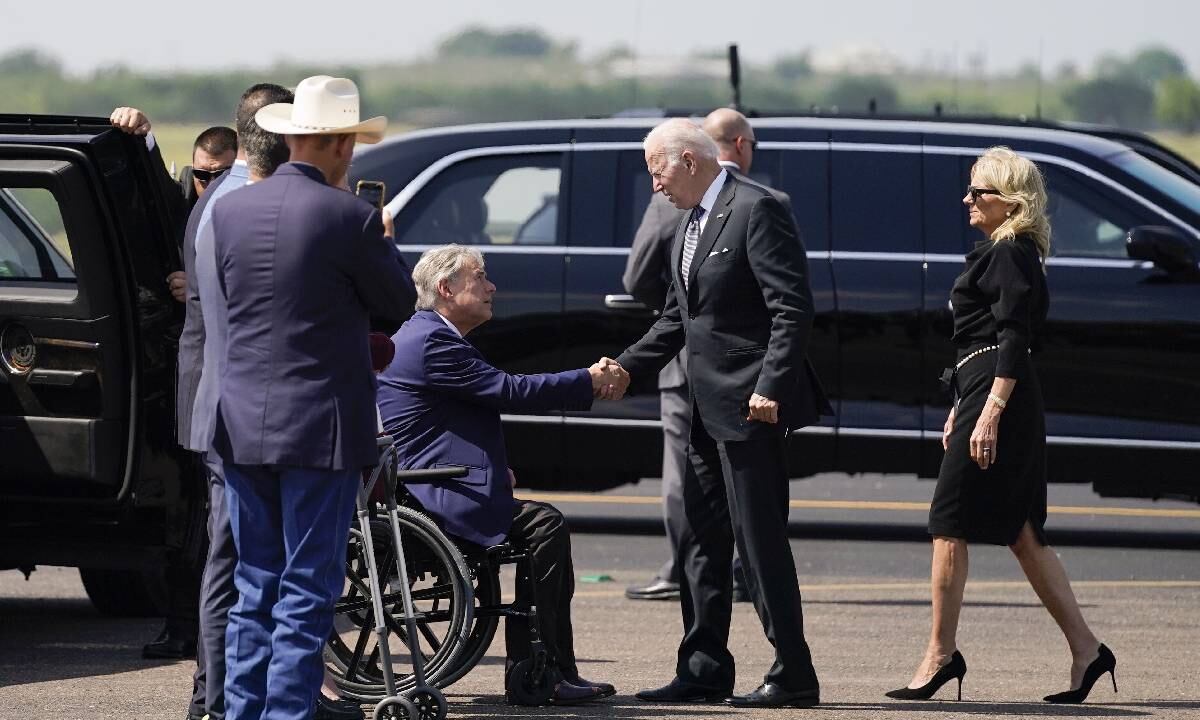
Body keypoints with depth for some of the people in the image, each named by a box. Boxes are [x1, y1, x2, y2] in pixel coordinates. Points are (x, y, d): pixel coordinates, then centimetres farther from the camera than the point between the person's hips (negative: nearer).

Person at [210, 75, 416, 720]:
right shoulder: (348, 217, -12)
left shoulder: (229, 210, 4)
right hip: (320, 425, -5)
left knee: (253, 587, 13)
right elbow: (397, 298, -1)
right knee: (307, 591, 0)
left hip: (242, 424, 5)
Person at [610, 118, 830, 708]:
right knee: (697, 538, 12)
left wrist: (771, 386, -24)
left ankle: (793, 677, -3)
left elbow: (793, 307, -18)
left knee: (759, 539, -8)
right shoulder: (690, 226, 17)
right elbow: (676, 320, 23)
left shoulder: (756, 211, -12)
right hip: (708, 410, 10)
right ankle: (704, 671, 18)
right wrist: (624, 369, 12)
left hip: (750, 407, -10)